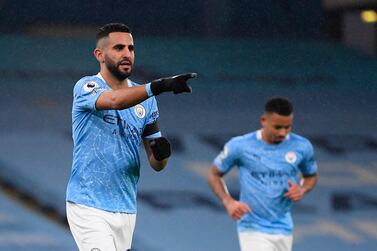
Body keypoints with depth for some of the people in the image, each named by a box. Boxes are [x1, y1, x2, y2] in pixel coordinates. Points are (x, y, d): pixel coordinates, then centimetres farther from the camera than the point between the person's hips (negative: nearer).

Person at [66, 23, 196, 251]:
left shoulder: (146, 100, 10)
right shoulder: (86, 88, -7)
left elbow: (156, 164, 9)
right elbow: (115, 100, -31)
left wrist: (161, 153, -16)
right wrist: (159, 86, -45)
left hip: (126, 210, 6)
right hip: (88, 206, -6)